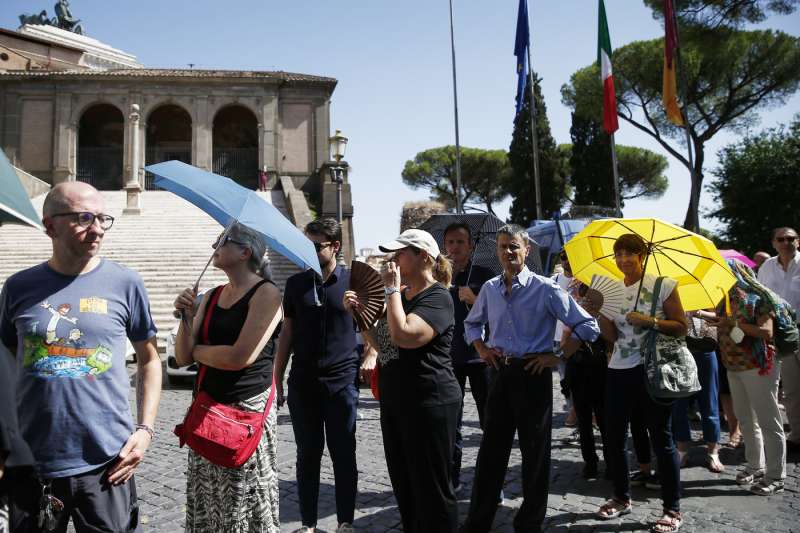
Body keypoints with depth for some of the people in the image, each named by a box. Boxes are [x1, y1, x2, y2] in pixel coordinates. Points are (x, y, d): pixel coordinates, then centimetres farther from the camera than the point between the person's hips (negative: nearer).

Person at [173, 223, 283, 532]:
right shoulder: (211, 297, 10)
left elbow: (241, 357, -20)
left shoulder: (265, 293, -10)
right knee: (204, 503, 14)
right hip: (208, 408, 7)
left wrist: (196, 350, -4)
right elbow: (183, 358, 8)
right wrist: (186, 317, -8)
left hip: (247, 408, -6)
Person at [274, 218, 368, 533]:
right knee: (307, 454, 10)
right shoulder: (296, 283, 5)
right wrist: (276, 378, 8)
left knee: (343, 454, 7)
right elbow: (288, 333, 9)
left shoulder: (354, 282, -2)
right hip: (302, 383, 2)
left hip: (341, 381, -2)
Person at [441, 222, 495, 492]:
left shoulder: (484, 275, 1)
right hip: (449, 357, 2)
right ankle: (452, 478, 19)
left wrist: (474, 300, -17)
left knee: (489, 420, 4)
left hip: (480, 356, -1)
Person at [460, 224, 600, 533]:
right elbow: (471, 323, 24)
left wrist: (558, 358, -10)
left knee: (535, 453, 7)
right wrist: (482, 349, 8)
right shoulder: (490, 289, 6)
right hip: (501, 374, 4)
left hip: (534, 375, -4)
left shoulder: (545, 289, -9)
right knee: (491, 450, 9)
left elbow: (587, 327, -8)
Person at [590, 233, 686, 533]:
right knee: (614, 437, 11)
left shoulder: (663, 286, -3)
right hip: (619, 372, 5)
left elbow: (681, 328, -5)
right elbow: (611, 336, 2)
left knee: (661, 439, 1)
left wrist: (651, 321, -18)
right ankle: (622, 499, 29)